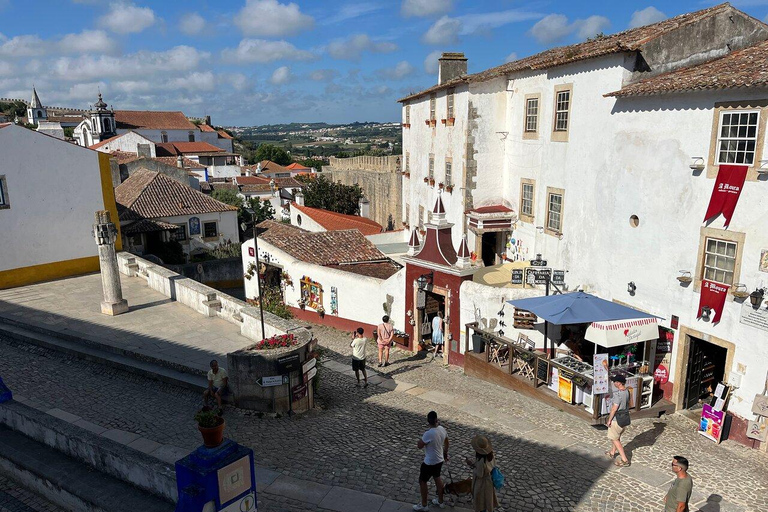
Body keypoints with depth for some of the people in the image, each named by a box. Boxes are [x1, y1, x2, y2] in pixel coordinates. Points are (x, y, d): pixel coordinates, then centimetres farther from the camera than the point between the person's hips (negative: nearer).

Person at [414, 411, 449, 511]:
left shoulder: (428, 434, -32)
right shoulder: (442, 429, -10)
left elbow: (419, 446, -17)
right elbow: (446, 443, 7)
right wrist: (445, 454, 26)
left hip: (429, 462, -7)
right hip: (439, 460, 7)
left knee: (422, 481, 13)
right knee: (437, 478, 28)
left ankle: (423, 505, 27)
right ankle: (440, 501, 43)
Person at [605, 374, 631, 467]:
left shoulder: (618, 394, -28)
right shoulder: (627, 391, -2)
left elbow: (614, 408, -23)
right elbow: (628, 404, 10)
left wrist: (609, 420, -13)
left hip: (616, 419, -9)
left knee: (615, 439, 5)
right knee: (617, 436, 25)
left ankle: (625, 460, 6)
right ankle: (612, 453, 43)